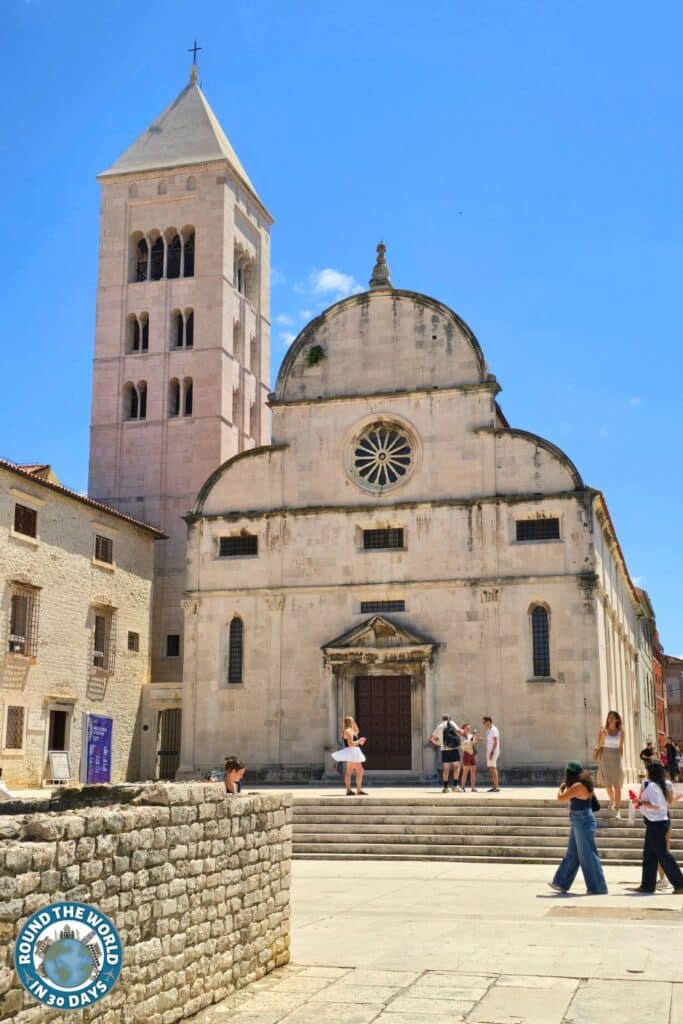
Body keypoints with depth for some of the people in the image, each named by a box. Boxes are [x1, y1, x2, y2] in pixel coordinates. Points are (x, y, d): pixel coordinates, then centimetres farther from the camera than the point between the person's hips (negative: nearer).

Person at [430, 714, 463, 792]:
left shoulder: (439, 726, 15)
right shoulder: (452, 724, 7)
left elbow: (431, 739, 19)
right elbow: (460, 732, -6)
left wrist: (438, 743, 33)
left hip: (444, 750, 3)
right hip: (454, 749, -3)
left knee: (445, 768, 10)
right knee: (456, 766, 6)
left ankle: (445, 787, 8)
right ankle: (455, 786, -1)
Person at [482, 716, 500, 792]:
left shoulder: (493, 730, -12)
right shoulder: (489, 730, 17)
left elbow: (495, 742, -17)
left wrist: (492, 752, -22)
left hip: (493, 752, -10)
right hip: (489, 752, 10)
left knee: (493, 768, -12)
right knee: (491, 769, 9)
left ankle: (496, 787, -14)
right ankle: (495, 786, 11)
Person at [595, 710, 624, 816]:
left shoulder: (620, 732, 3)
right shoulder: (603, 730, 1)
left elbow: (621, 747, 8)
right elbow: (599, 745, -1)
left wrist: (621, 760, 6)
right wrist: (603, 736, -18)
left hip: (616, 758, 0)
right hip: (605, 758, 0)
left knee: (617, 785, -4)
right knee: (607, 784, 7)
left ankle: (618, 810, -3)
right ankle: (611, 799, 38)